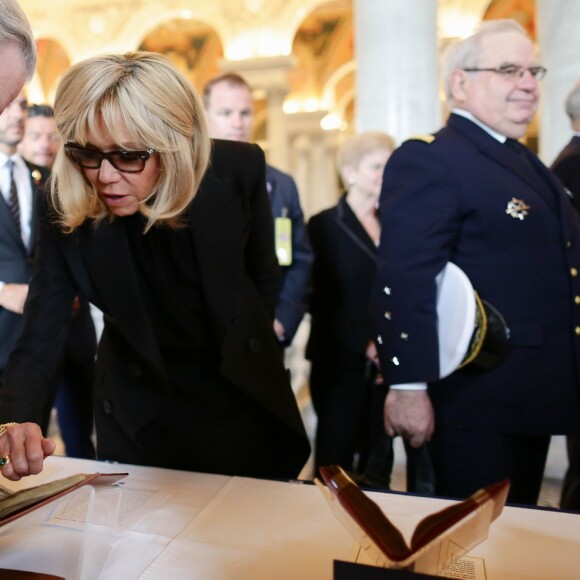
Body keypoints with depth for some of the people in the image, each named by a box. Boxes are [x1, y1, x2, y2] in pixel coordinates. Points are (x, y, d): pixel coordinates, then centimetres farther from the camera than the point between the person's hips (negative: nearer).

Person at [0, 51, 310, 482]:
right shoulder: (65, 214, -19)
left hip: (242, 397, 1)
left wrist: (249, 353, 5)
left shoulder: (237, 171, -19)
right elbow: (38, 344, -20)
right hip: (138, 414, 0)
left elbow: (263, 277, -4)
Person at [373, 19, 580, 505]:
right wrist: (408, 387, -26)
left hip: (533, 395, 9)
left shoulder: (527, 163, 16)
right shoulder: (427, 160, -14)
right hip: (477, 400, -9)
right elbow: (404, 280, -23)